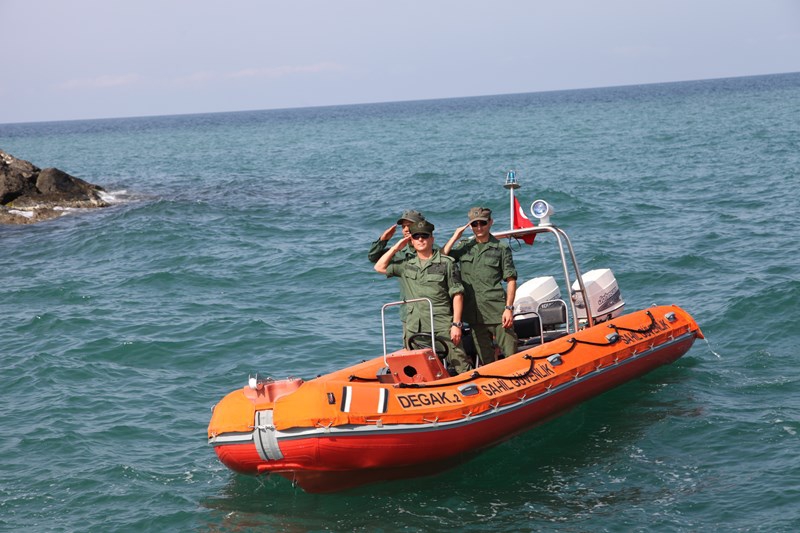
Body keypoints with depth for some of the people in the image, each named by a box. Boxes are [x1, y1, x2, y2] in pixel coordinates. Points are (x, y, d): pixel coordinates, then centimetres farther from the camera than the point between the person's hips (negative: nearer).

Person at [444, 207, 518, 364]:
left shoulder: (501, 248, 4)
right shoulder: (464, 247, 14)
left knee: (511, 355, -8)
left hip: (497, 311, -3)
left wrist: (509, 308, -9)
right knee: (486, 360, 8)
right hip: (474, 314, 3)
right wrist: (455, 237, -1)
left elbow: (511, 280, 1)